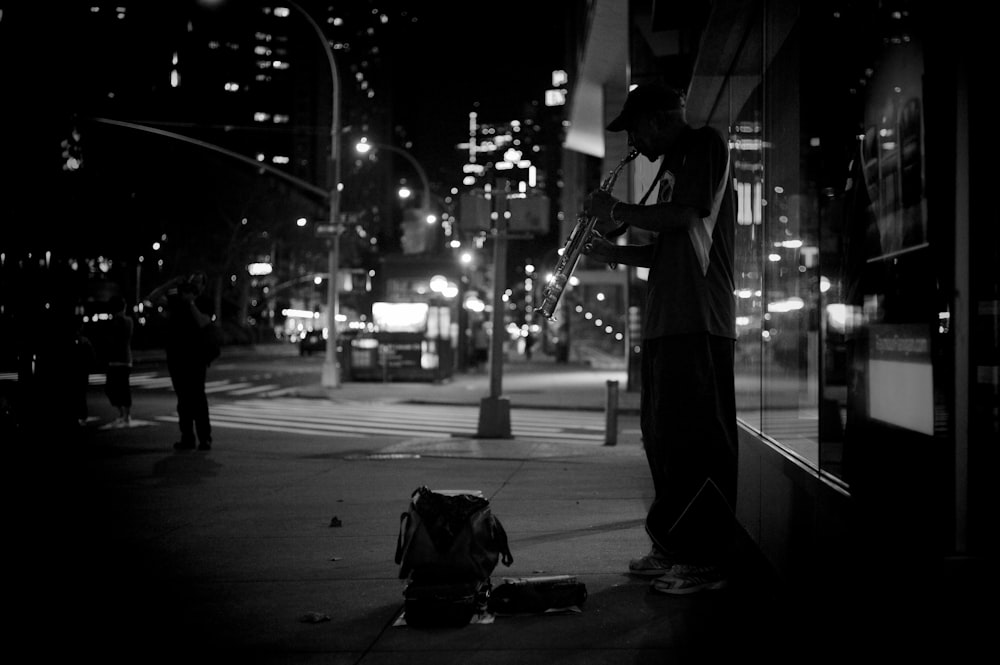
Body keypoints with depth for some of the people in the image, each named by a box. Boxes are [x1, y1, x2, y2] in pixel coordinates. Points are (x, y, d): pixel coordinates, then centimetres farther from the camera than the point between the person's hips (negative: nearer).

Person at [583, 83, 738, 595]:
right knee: (663, 437, 11)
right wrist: (615, 252, 10)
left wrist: (620, 212, -6)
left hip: (699, 323, -10)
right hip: (665, 323, 10)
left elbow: (688, 217, -16)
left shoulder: (706, 145, -1)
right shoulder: (671, 165, 25)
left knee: (697, 441, -9)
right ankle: (673, 548, 19)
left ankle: (706, 560, -5)